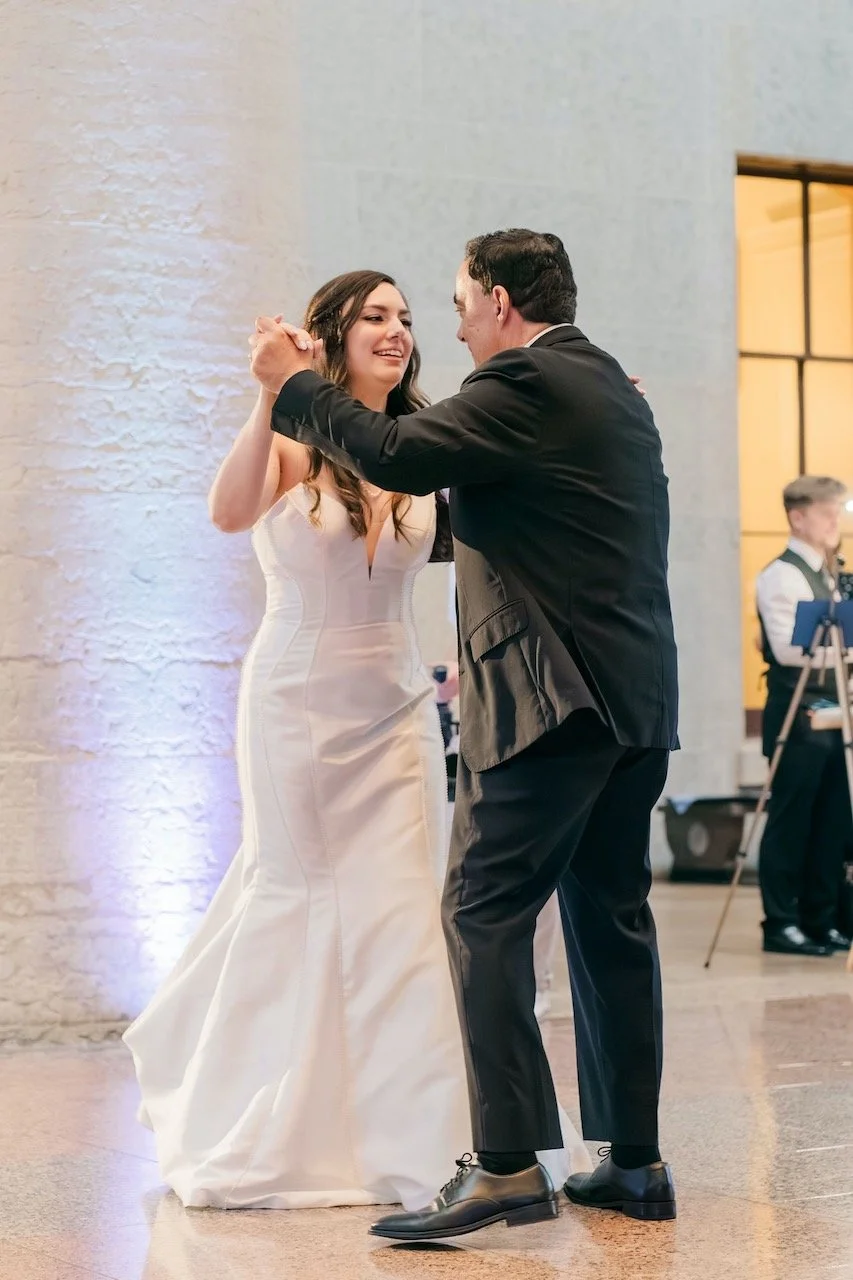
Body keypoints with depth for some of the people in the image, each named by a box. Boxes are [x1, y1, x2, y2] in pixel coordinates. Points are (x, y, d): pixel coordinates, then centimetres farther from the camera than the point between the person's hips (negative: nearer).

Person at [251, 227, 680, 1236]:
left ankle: (509, 1166, -13)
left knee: (485, 917, -9)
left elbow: (399, 453, -18)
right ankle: (634, 1162, 15)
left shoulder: (527, 384, -10)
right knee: (610, 918, 12)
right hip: (636, 698, 10)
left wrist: (294, 381, -4)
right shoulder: (616, 391, 19)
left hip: (551, 698, -9)